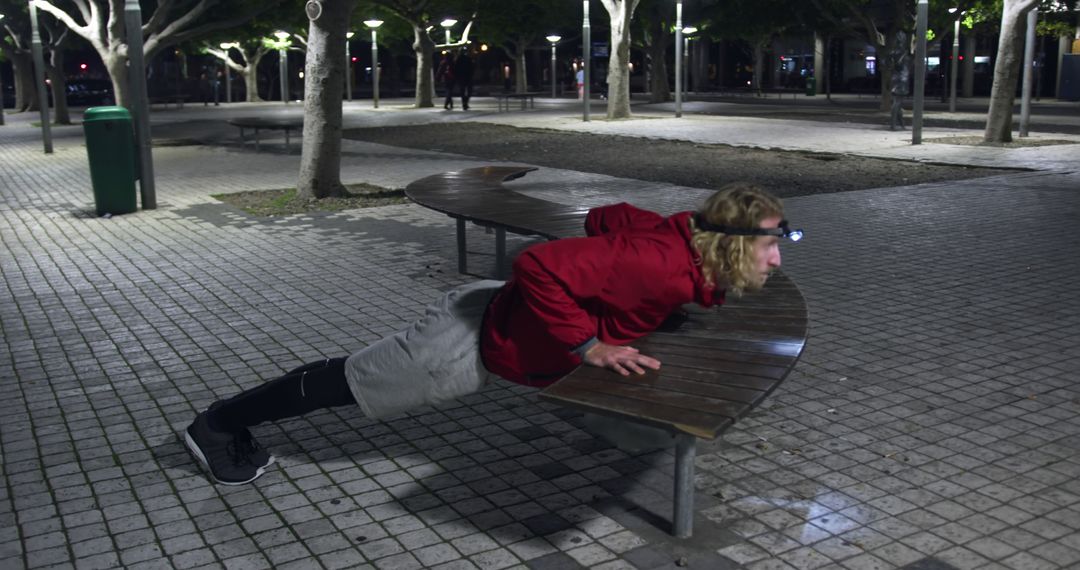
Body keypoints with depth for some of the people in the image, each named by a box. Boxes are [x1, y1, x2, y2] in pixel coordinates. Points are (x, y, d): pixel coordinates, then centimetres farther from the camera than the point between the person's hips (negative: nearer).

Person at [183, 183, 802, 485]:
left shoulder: (672, 238, -3)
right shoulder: (660, 267, -32)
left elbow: (606, 217, 15)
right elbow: (539, 264, -38)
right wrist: (590, 345, -30)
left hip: (495, 310, 8)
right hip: (477, 345, -8)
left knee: (350, 381, 25)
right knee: (345, 381, 10)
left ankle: (231, 426, 44)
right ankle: (217, 425, 30)